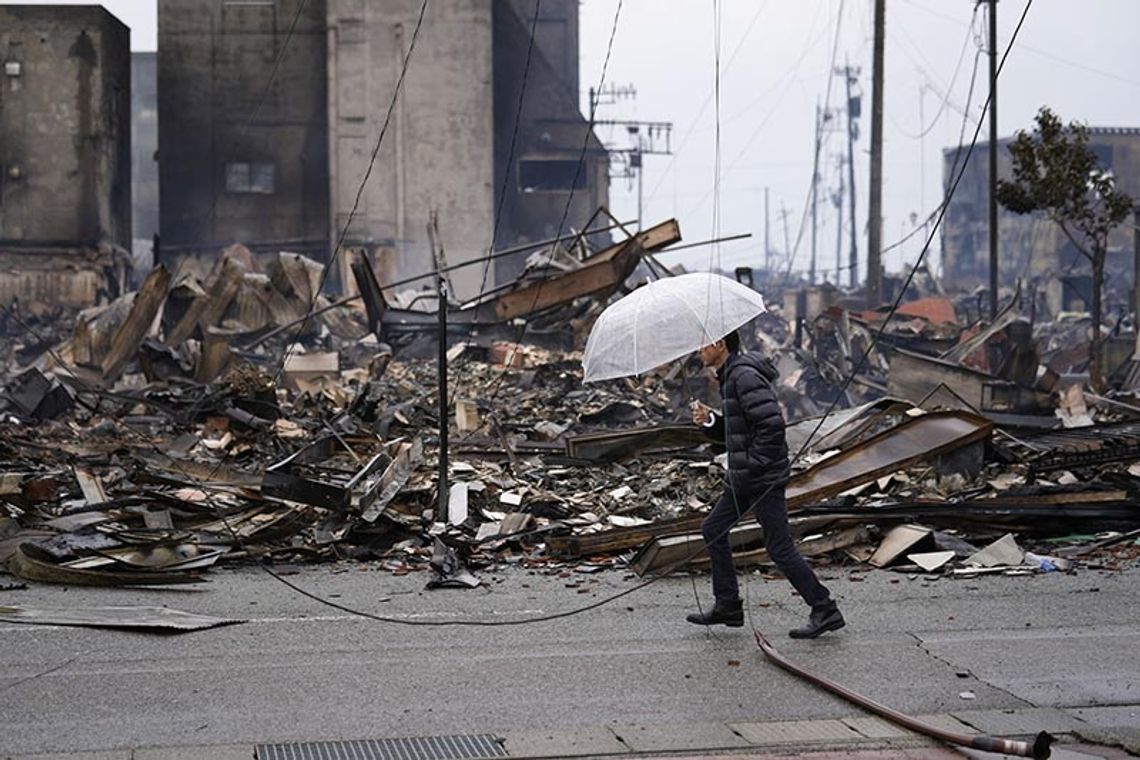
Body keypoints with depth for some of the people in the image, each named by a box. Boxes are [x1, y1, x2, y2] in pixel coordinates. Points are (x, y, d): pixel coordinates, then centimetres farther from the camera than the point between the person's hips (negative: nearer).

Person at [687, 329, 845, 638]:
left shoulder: (744, 375, -18)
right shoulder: (730, 375, 15)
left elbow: (772, 424, -26)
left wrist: (754, 465, -21)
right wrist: (709, 420, 4)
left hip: (764, 477, -11)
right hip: (744, 477, 11)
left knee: (779, 547, -6)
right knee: (713, 529, 14)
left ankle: (825, 610, 3)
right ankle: (727, 606, 20)